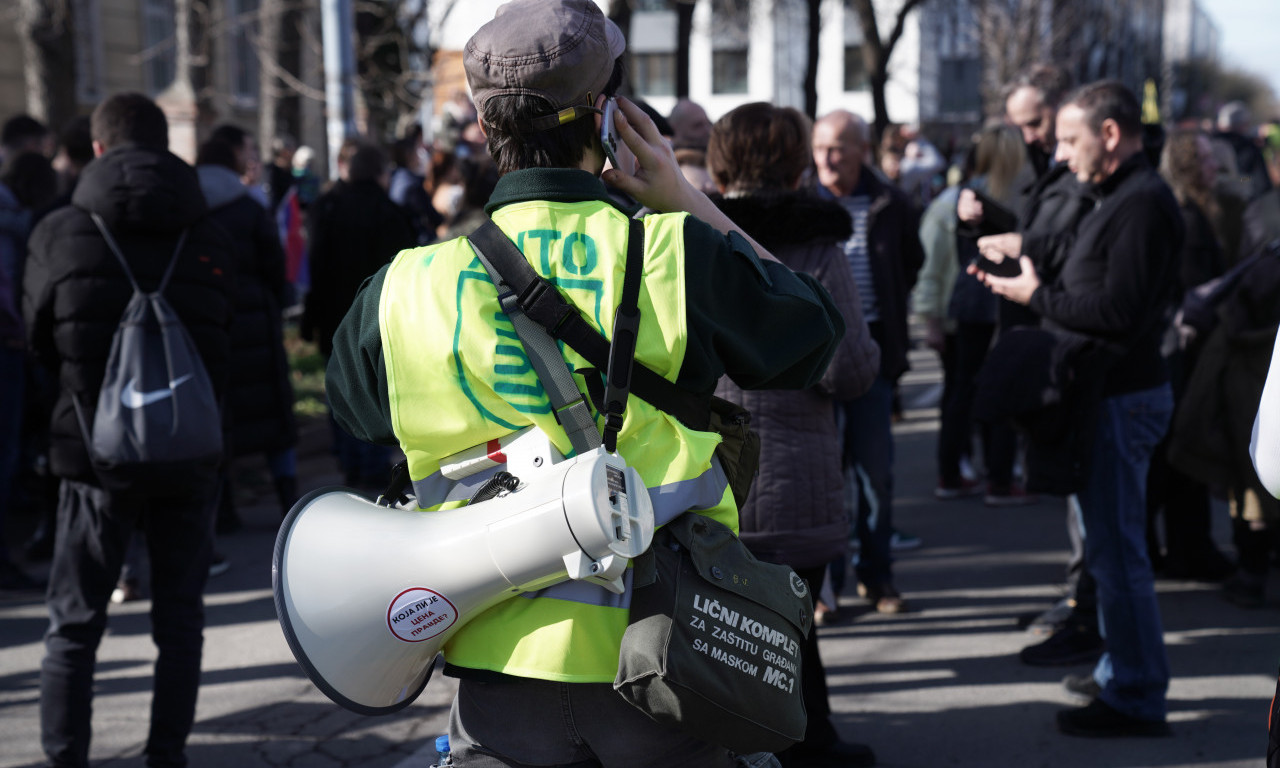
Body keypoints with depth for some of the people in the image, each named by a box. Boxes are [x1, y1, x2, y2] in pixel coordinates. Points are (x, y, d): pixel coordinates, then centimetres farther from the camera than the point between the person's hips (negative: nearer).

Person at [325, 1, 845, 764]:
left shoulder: (409, 288, -5)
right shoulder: (681, 254, -11)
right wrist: (689, 202, 9)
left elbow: (354, 399, 17)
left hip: (506, 663, 1)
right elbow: (813, 330, 7)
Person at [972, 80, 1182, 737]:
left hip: (1123, 397, -11)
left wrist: (1038, 297, -16)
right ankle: (1120, 669, 30)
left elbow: (1120, 309, -25)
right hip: (1108, 391, 11)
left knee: (1116, 548, -6)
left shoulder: (1142, 203, -17)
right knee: (1109, 541, 19)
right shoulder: (1122, 197, 17)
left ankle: (1135, 699, 1)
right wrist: (1028, 278, 8)